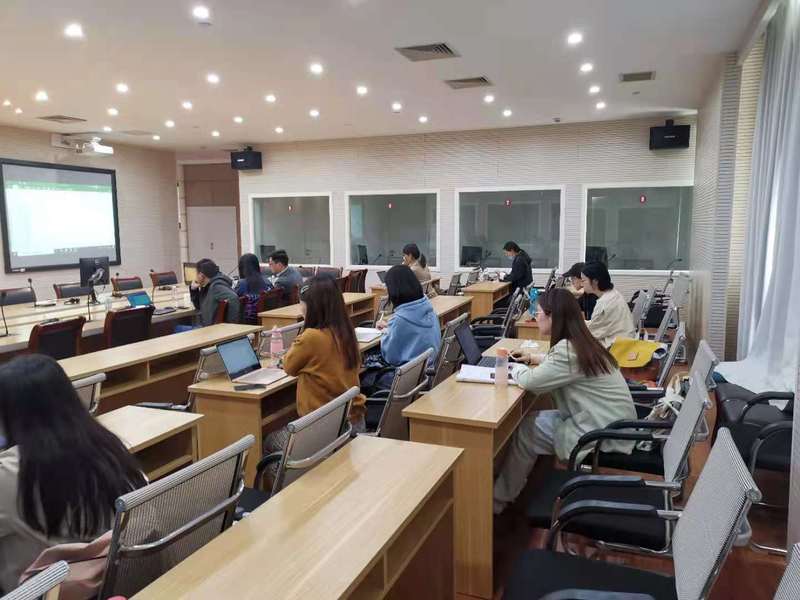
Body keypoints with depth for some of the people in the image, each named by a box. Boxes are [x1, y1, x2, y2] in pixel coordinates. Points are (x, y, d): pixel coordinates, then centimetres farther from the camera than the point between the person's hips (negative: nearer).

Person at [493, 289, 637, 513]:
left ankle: (499, 499, 14)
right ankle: (509, 489, 20)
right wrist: (534, 358, 20)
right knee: (534, 420, 11)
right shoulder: (580, 343, 6)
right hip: (614, 424, 9)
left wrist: (514, 368, 2)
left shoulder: (568, 349, -23)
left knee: (525, 429, -1)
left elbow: (532, 381, -18)